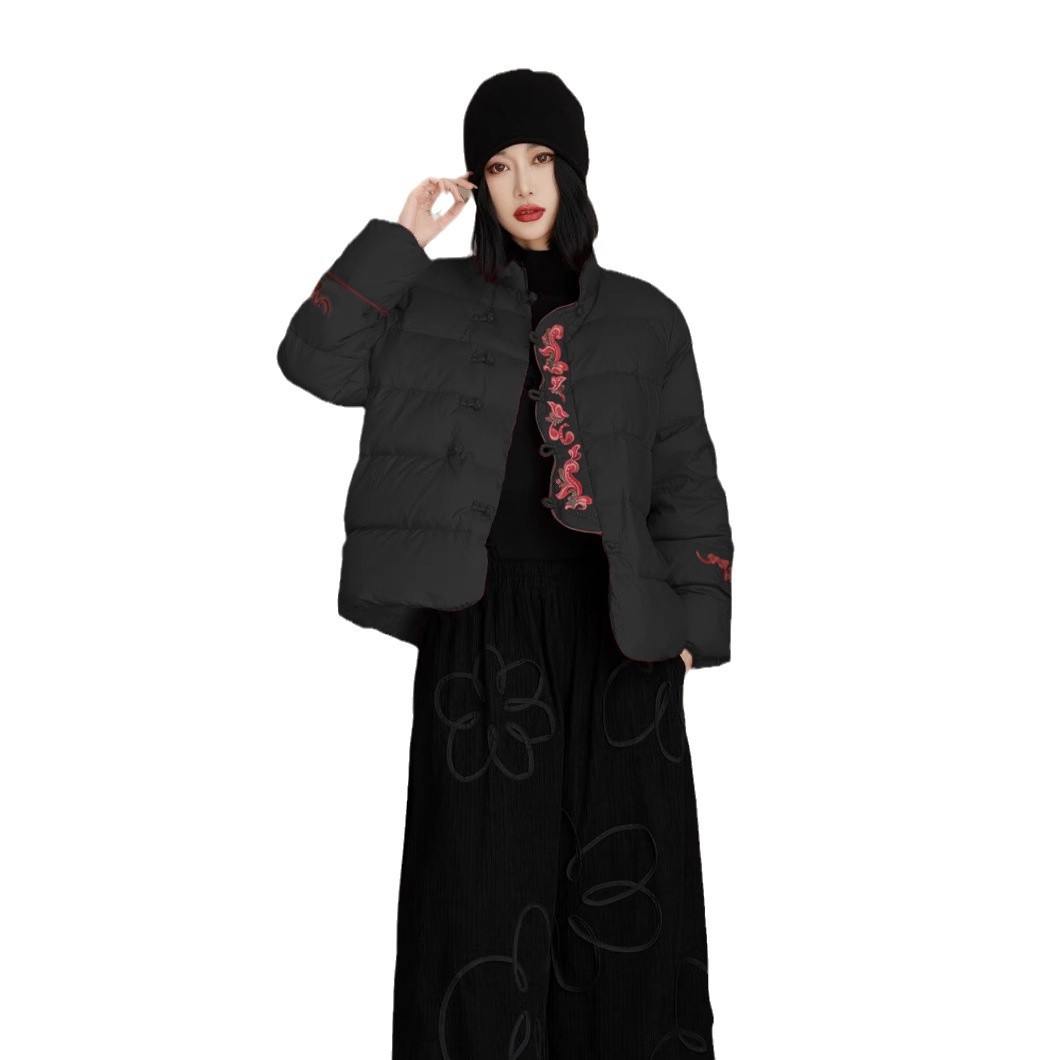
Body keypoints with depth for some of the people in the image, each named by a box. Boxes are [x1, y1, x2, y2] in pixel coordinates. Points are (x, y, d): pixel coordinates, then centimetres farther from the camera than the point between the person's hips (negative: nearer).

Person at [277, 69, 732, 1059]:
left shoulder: (645, 318, 8)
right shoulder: (433, 301, 8)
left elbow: (686, 480, 7)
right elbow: (314, 361, -6)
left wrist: (694, 620, -1)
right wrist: (398, 241, -5)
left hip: (614, 622, 1)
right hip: (483, 622, 0)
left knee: (619, 867, 5)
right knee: (489, 863, 4)